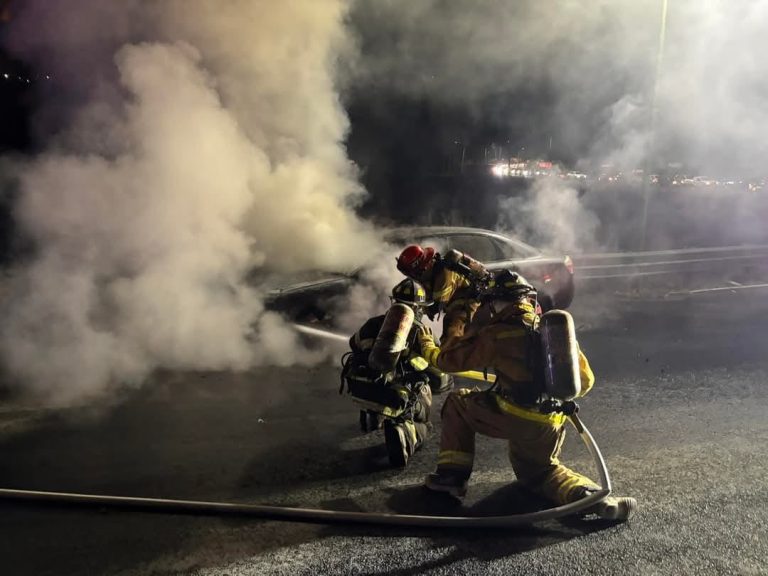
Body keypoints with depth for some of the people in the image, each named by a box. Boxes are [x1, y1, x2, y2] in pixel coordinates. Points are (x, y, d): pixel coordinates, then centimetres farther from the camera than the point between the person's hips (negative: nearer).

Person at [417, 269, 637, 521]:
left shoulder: (497, 334, -8)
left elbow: (449, 360, 1)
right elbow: (585, 380, 14)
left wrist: (427, 345, 22)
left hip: (514, 417, -5)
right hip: (553, 423, 6)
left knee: (457, 402, 17)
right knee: (538, 470, 31)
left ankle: (452, 475, 13)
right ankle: (590, 495, 3)